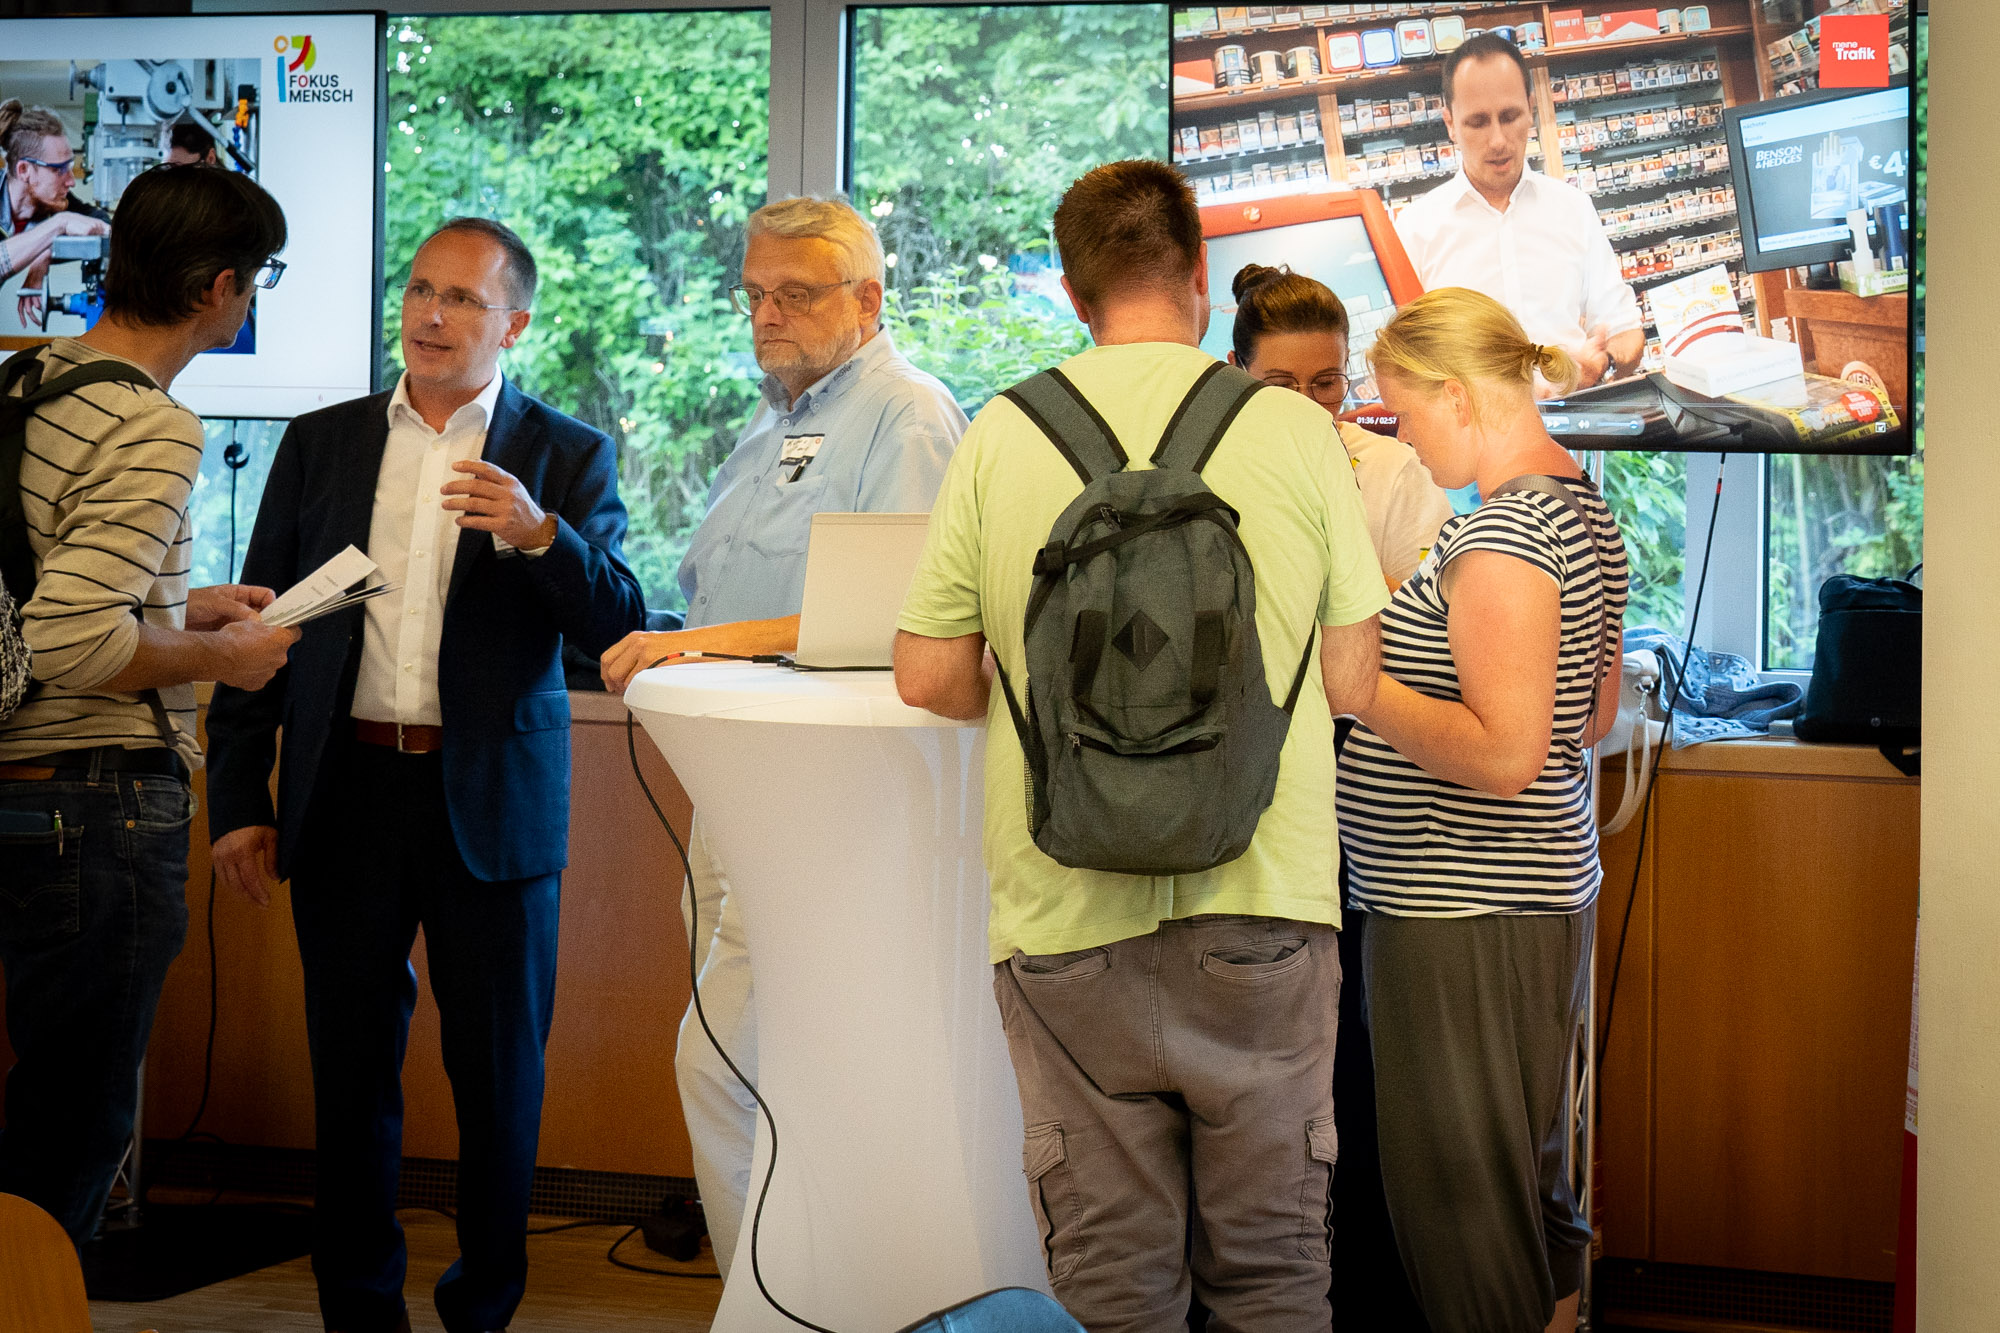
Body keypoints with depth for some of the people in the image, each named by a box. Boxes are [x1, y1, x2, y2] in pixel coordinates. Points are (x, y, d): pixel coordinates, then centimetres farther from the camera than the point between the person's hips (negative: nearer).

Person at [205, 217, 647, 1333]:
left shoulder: (569, 457, 3)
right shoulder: (321, 443, 9)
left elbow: (619, 631, -5)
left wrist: (540, 536, -23)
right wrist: (238, 799, 4)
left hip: (492, 804, -2)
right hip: (347, 793, 2)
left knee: (499, 1072, 6)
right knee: (352, 1068, 8)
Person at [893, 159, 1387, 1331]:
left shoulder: (1000, 435, -1)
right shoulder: (1296, 431, -2)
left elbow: (930, 679, 2)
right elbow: (1352, 685, 2)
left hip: (1068, 922, 0)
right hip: (1262, 907, 0)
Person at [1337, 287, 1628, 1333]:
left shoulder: (1501, 534, -20)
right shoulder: (1584, 511, 11)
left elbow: (1505, 756, -26)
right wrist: (1413, 650, 18)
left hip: (1465, 918, -10)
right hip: (1545, 893, 10)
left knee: (1456, 1196, 0)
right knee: (1527, 1177, 21)